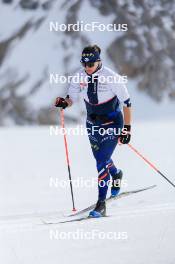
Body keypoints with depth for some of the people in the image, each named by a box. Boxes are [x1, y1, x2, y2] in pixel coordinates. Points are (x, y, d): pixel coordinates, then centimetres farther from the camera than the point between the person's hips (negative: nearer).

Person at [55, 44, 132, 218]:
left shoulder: (111, 78, -23)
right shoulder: (80, 77, -10)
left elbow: (126, 103, -15)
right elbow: (72, 97, 1)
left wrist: (127, 129, -15)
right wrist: (64, 103, -23)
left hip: (112, 123, -6)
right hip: (92, 123, 6)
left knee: (102, 162, -17)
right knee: (101, 160, 21)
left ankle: (101, 204, -12)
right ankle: (116, 175, 56)